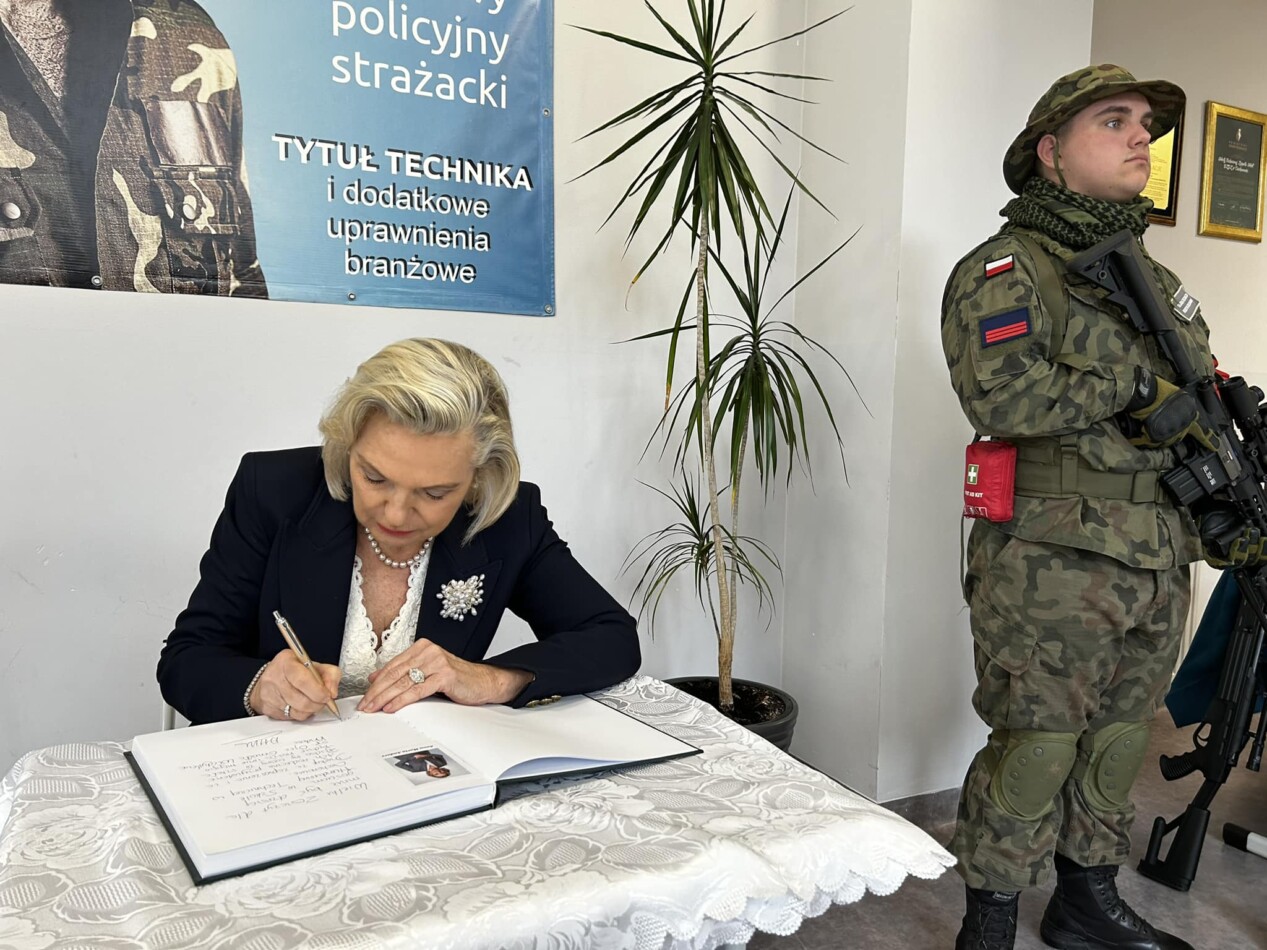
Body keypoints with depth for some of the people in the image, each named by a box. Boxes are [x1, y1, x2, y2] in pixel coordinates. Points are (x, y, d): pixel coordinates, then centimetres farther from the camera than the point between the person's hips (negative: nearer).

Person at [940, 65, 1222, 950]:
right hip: (1053, 568, -7)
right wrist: (1134, 388, -17)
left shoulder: (1157, 281, 18)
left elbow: (1202, 409, 24)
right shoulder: (1003, 271, -7)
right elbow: (1002, 396, -24)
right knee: (1033, 752, 0)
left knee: (1118, 745, 17)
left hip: (1157, 568, 8)